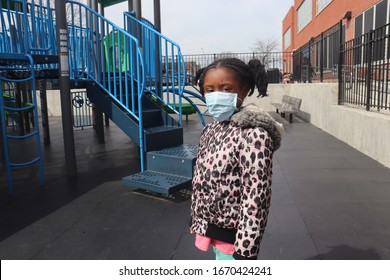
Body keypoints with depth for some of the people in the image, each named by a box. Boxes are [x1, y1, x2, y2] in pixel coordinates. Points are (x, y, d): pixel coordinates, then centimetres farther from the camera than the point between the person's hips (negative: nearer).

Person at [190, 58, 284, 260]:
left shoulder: (253, 134, -23)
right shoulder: (210, 130, 2)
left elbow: (255, 197, -24)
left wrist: (245, 249, -22)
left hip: (233, 234, -8)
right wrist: (196, 219, 17)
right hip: (212, 228, 8)